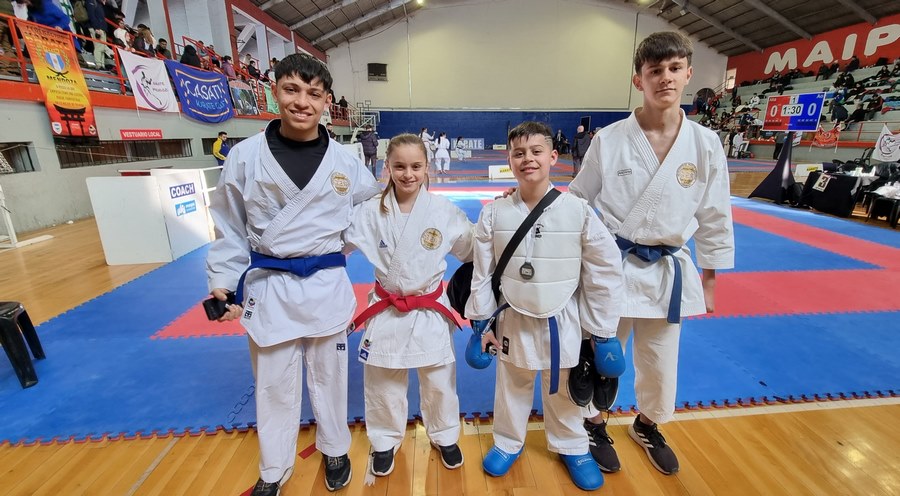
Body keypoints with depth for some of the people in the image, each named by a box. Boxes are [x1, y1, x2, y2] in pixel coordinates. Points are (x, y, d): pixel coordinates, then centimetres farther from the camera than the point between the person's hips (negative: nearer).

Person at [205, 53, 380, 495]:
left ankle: (335, 450, 45)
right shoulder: (244, 157, -5)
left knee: (329, 376, 17)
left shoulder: (345, 162, -4)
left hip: (326, 285, 0)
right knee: (273, 385, 16)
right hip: (268, 286, 0)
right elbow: (229, 226, 3)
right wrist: (222, 281, 0)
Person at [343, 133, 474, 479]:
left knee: (439, 381, 17)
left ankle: (444, 436, 47)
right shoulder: (371, 211, -7)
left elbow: (474, 250, -1)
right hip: (387, 311, 1)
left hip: (431, 311, 0)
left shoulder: (444, 211, -9)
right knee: (382, 383, 18)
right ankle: (385, 442, 46)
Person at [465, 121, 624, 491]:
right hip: (513, 321, 1)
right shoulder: (493, 213, -11)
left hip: (562, 323, 0)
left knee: (563, 391, 21)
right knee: (511, 387, 21)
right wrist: (480, 322, 1)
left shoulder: (578, 211, -14)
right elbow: (482, 272, -3)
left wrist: (602, 331, -2)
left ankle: (571, 447, 50)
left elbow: (606, 271, -7)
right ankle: (508, 442, 49)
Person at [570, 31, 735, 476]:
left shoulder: (706, 145, -3)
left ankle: (647, 426, 49)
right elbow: (579, 204, -3)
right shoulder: (608, 140, -10)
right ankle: (595, 426, 41)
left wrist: (709, 280, 9)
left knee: (660, 362, 19)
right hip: (611, 266, -2)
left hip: (667, 271, 3)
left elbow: (714, 218, 6)